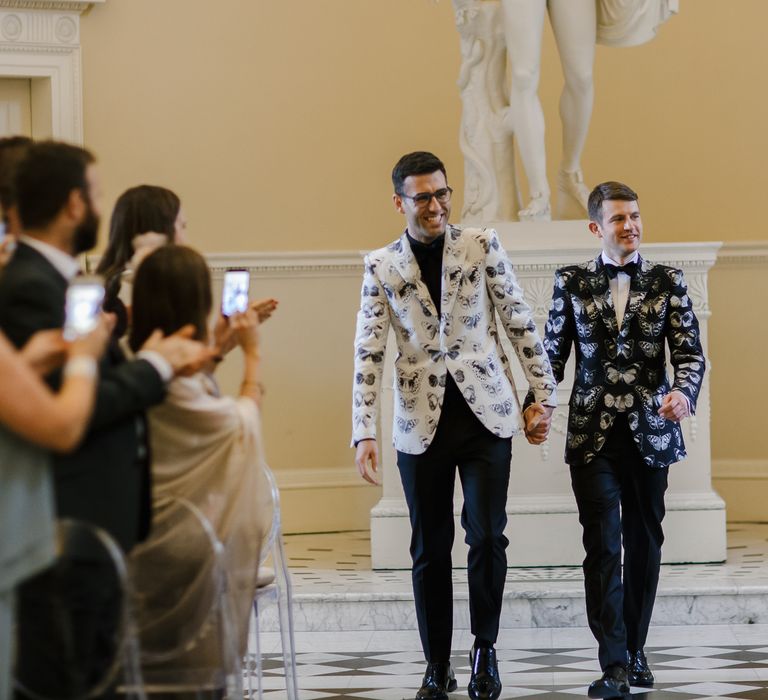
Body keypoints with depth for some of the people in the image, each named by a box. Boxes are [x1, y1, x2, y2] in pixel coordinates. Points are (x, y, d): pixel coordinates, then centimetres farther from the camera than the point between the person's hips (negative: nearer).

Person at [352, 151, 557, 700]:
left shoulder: (482, 246, 1)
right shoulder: (381, 267, 2)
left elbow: (520, 323, 5)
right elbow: (369, 355, -2)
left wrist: (543, 395, 3)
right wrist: (365, 434, -9)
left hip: (485, 413, -1)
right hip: (422, 424, 1)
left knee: (487, 535, -9)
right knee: (430, 549, 6)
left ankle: (485, 648, 12)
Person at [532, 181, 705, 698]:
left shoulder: (667, 282, 3)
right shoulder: (573, 283, 4)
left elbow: (690, 352, -3)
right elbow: (554, 354, 7)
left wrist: (684, 393, -23)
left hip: (650, 431, 1)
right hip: (593, 432, -1)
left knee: (644, 542, 9)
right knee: (603, 545, -9)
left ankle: (635, 650, 22)